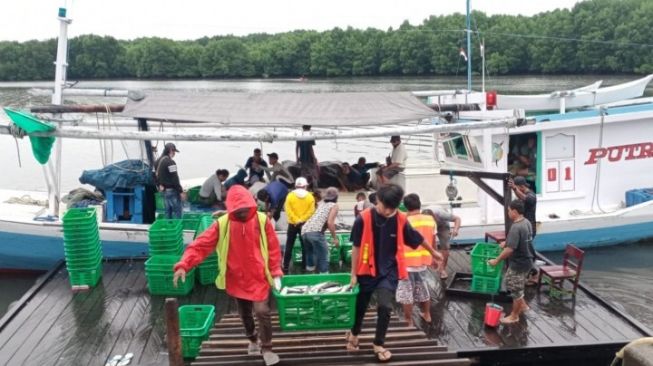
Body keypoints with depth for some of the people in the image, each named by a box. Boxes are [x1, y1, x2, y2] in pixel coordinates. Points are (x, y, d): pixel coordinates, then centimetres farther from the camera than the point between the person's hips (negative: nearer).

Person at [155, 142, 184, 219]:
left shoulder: (159, 161, 10)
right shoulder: (170, 162, -18)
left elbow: (157, 176, 18)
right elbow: (175, 179, -19)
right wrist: (180, 191, -15)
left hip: (164, 190, 9)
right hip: (172, 190, -9)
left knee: (168, 211, 15)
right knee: (177, 211, -5)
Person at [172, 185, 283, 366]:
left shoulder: (262, 220, -11)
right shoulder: (222, 224, -12)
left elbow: (273, 248, -4)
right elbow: (201, 244, -16)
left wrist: (276, 273, -6)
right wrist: (184, 265, -28)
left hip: (259, 277, -2)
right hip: (236, 279, 2)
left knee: (262, 312, -11)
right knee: (245, 314, 18)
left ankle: (267, 349, 10)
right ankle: (253, 340, 45)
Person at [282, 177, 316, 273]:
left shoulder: (290, 195, -3)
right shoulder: (310, 197, -1)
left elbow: (288, 210, -10)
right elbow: (311, 211, -9)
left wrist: (296, 220, -10)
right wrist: (302, 220, -10)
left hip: (293, 224, 0)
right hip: (305, 224, 1)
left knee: (289, 246, 6)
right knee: (305, 246, 10)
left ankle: (285, 266, 5)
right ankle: (305, 265, 13)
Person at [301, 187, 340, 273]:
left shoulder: (321, 203, 27)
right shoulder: (334, 205, 8)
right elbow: (330, 222, -4)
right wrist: (334, 238, 2)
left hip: (305, 230, 7)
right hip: (315, 232, -7)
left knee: (311, 255, 22)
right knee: (323, 258, 0)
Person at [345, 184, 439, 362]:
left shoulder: (401, 219, -9)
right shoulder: (364, 219, -16)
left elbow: (417, 239, 8)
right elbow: (356, 248, -9)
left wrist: (433, 252, 22)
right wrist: (354, 274, -6)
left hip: (389, 271, 1)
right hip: (367, 269, -1)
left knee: (385, 307, -10)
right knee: (361, 306, 13)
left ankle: (378, 344, 9)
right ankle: (354, 333, 41)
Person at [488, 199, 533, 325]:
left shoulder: (516, 228, -28)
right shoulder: (526, 222, 2)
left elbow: (510, 249, -29)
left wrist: (497, 260, -20)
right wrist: (506, 242, 21)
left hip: (518, 263, -9)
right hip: (525, 260, 9)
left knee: (516, 289, 6)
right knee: (517, 286, 27)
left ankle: (514, 316, 21)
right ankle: (523, 305, 41)